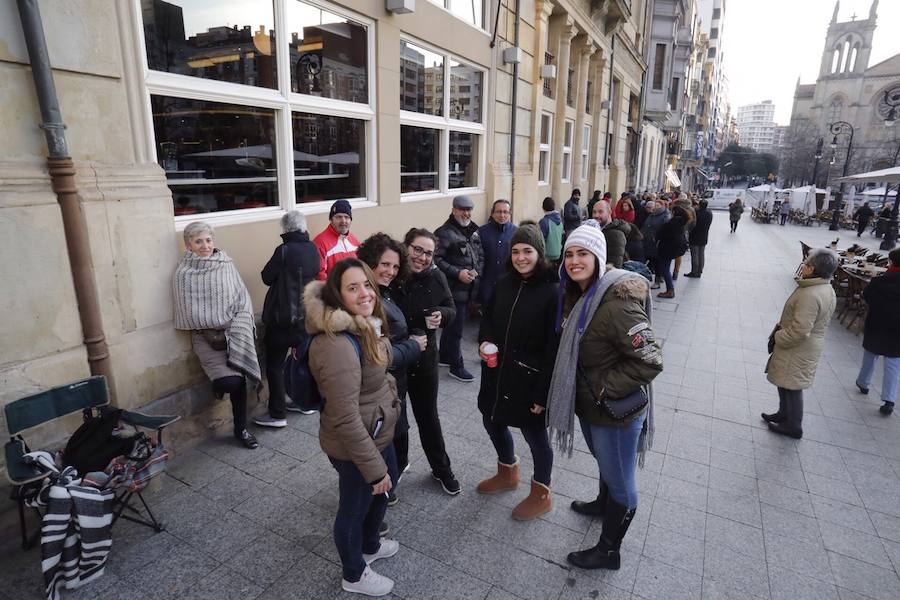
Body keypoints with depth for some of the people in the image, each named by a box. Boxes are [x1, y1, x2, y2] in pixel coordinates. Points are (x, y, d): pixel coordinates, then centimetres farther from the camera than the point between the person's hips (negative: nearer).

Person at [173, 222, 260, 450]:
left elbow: (242, 298, 5)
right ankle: (220, 382, 22)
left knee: (239, 379, 1)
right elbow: (187, 311, -2)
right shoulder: (183, 272, -5)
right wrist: (211, 327, -6)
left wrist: (237, 327, -5)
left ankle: (241, 429, 21)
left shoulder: (226, 264, 4)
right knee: (230, 382, -17)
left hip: (232, 331, 3)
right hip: (205, 336, -3)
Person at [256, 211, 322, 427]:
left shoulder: (284, 250, -16)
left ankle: (277, 414, 6)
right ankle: (306, 402, 30)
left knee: (274, 365, 2)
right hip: (307, 313, 7)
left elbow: (267, 277, -8)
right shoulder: (313, 249, 1)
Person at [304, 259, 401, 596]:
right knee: (355, 507, 16)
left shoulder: (365, 326, -3)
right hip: (354, 445, -9)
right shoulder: (338, 345, -33)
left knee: (387, 485, 30)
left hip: (377, 432, 9)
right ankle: (354, 575, 45)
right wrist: (374, 468, -23)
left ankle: (370, 545, 58)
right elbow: (346, 420, -31)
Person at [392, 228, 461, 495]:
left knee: (428, 415, 18)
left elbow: (452, 309, 2)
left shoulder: (435, 277, -10)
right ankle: (396, 463, 42)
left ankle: (441, 468, 38)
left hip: (424, 358, 2)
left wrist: (441, 314, -20)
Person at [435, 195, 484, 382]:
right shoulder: (444, 233, -13)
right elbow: (436, 259, -18)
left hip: (468, 288, 8)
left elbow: (481, 256, 19)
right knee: (455, 328, -2)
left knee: (452, 325, 20)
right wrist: (457, 273, -20)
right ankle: (456, 366, 11)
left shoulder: (474, 231, 13)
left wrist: (476, 271, 0)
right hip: (453, 288, -8)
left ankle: (444, 357, 35)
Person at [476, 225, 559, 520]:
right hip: (497, 373, 7)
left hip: (529, 379, -6)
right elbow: (487, 317, 16)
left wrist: (543, 392, -19)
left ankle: (541, 494, 36)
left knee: (535, 433, 11)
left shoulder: (552, 291, -17)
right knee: (493, 422, 21)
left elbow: (555, 346, -18)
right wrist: (484, 341, -5)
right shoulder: (504, 284, 1)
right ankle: (507, 473, 50)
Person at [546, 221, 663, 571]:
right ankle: (603, 505, 57)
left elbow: (650, 361, -28)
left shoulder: (616, 303, -29)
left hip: (616, 413, -8)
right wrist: (589, 393, 9)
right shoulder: (578, 295, 0)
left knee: (620, 480, 14)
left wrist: (603, 390, -22)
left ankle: (608, 551, 34)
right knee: (605, 465, 31)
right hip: (590, 407, 8)